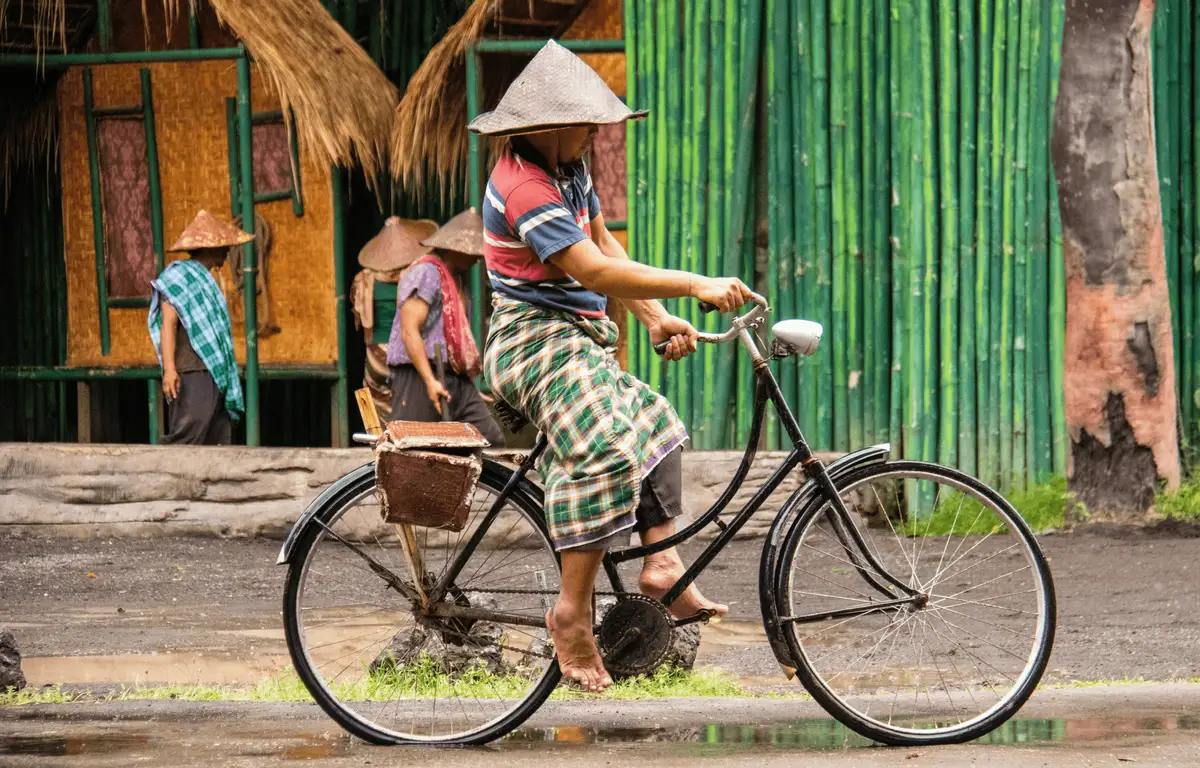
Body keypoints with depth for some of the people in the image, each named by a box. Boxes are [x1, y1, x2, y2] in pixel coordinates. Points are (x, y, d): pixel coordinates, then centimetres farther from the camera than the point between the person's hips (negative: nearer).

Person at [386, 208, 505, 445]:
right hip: (419, 379, -10)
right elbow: (409, 332, -17)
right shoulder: (426, 273, -8)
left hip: (455, 381, 10)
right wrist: (430, 381, -24)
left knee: (491, 439, -3)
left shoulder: (452, 278, 24)